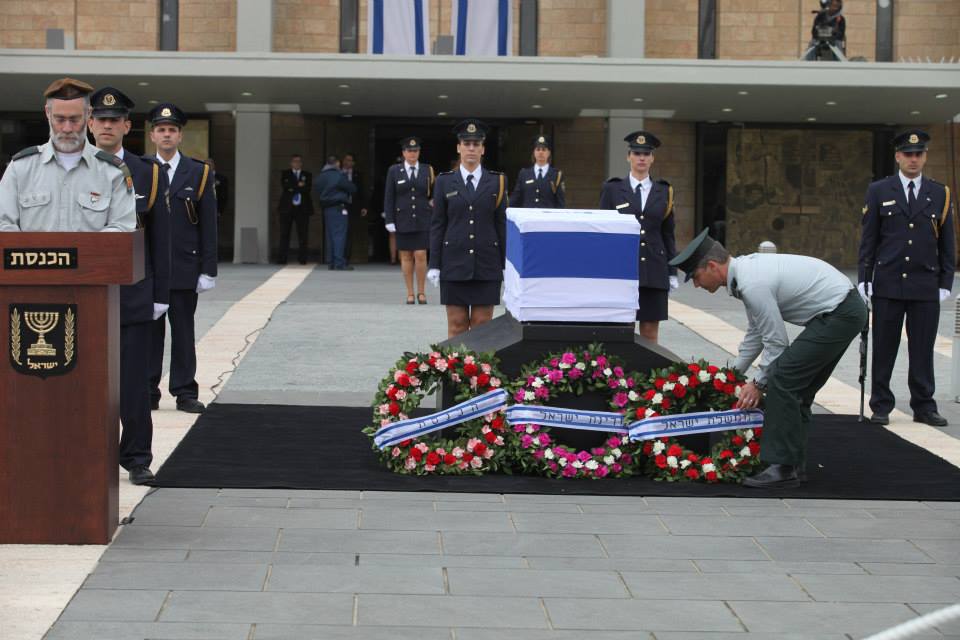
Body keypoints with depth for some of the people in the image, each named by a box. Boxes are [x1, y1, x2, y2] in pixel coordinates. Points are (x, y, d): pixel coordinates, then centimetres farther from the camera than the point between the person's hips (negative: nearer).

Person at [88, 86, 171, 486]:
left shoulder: (148, 175, 5)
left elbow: (160, 239, 5)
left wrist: (161, 295, 1)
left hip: (132, 295, 0)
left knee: (134, 381, 2)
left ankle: (137, 459, 10)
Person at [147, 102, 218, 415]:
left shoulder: (199, 173, 5)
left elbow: (208, 225, 3)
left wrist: (208, 269, -3)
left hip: (184, 268, 0)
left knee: (183, 332, 4)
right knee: (149, 330, 4)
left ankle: (186, 393, 9)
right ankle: (148, 392, 10)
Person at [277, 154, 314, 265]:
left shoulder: (307, 175, 12)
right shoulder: (285, 174, 13)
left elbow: (308, 189, -4)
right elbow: (285, 186, -5)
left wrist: (293, 188, -8)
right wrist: (298, 185, -8)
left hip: (303, 208, 0)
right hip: (287, 207, 0)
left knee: (303, 234, -3)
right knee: (284, 233, -3)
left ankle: (303, 259, 0)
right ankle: (282, 258, -2)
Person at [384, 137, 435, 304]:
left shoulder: (427, 170, 5)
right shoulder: (394, 171, 4)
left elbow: (434, 194, 14)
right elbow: (388, 198, 2)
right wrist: (389, 221, -3)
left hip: (422, 220, 0)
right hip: (402, 220, 0)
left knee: (420, 255, -6)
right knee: (406, 256, 4)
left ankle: (421, 292, 7)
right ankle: (410, 293, 11)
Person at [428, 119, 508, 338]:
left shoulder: (497, 182, 5)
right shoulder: (444, 182, 6)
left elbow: (502, 224, 5)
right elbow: (437, 225, 5)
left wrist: (505, 265, 1)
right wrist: (434, 265, 0)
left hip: (487, 265, 0)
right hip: (454, 263, 0)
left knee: (483, 324, 1)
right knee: (456, 324, 3)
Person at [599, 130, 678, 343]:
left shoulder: (663, 192, 10)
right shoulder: (612, 189, 4)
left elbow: (668, 234, 12)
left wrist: (672, 272, 8)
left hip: (654, 271, 2)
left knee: (650, 331, 2)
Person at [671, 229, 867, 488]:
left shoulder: (752, 284, -21)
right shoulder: (747, 269, 11)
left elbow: (776, 341, -15)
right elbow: (756, 333, 22)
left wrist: (759, 384, -2)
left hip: (838, 314, -10)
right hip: (847, 309, 10)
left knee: (782, 380, -12)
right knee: (797, 387, 14)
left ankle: (783, 468, -11)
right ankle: (795, 464, 18)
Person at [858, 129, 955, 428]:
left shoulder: (940, 194, 8)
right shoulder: (879, 191, 5)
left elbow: (947, 243, 9)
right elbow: (868, 239, 4)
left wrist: (946, 282, 3)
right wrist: (864, 279, -2)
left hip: (926, 285, 1)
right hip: (888, 285, -1)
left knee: (923, 350, 4)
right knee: (883, 349, 3)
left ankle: (924, 406, 12)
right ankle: (881, 406, 11)